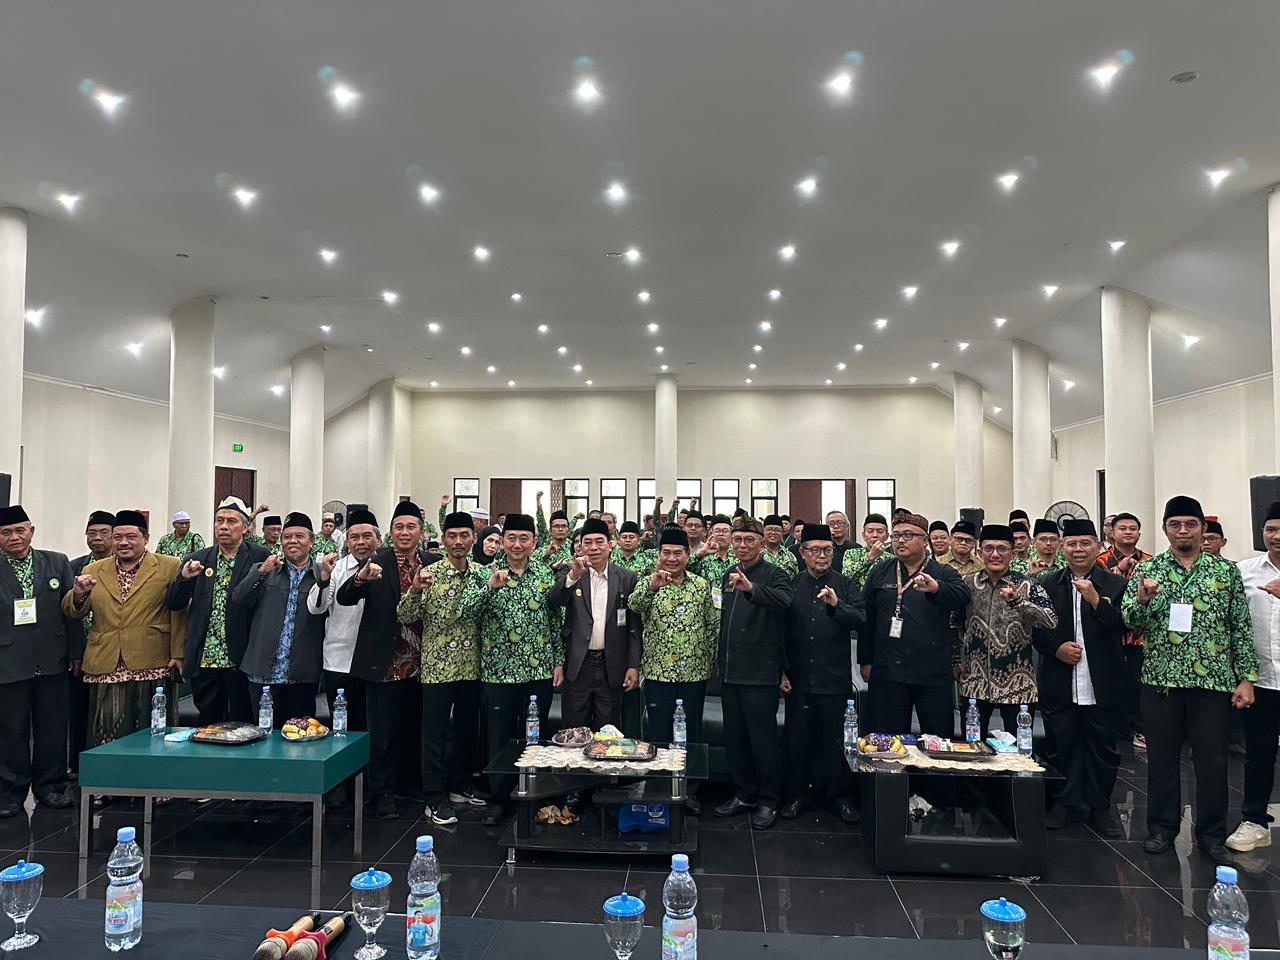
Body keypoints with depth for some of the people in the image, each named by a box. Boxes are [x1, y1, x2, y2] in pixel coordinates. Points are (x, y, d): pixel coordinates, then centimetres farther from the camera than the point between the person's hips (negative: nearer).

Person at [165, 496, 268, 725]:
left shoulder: (259, 557, -2)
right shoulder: (196, 560, 9)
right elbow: (173, 603, 7)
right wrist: (184, 578, -9)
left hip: (241, 660, -3)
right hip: (203, 660, 3)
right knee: (207, 724, 15)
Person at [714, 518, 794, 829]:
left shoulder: (773, 575, -6)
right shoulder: (728, 576, 14)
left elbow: (784, 600, -29)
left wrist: (750, 587, -44)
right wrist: (719, 662, 15)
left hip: (760, 673, -6)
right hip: (730, 672, 7)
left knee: (763, 737, 1)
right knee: (734, 736, 13)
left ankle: (767, 801, 14)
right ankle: (743, 794, 27)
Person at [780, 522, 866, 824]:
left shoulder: (845, 585, 3)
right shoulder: (791, 586, 4)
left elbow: (861, 619, -11)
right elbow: (779, 631, 5)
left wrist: (836, 605, -27)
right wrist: (781, 671, 2)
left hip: (834, 677, 0)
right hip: (798, 677, 1)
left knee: (834, 739, 8)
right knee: (797, 738, 8)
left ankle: (839, 795, 24)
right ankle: (795, 795, 22)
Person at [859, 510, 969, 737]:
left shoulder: (943, 574, 3)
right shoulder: (880, 573, 9)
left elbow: (962, 597, -19)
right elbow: (866, 618, 8)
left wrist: (936, 588, -40)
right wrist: (866, 661, 4)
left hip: (933, 674, -1)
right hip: (887, 672, 1)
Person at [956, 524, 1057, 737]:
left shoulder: (1028, 586, -5)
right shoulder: (968, 584, 3)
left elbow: (1051, 621, -18)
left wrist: (1017, 600, -30)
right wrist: (957, 661, 12)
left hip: (1017, 684, -2)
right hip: (975, 682, 2)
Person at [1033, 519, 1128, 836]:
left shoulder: (1115, 584, 0)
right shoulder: (1048, 583, 5)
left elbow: (1121, 628, -12)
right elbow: (1035, 626, 6)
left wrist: (1095, 599, -23)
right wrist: (1056, 647, -10)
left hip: (1102, 687, -1)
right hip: (1058, 683, 1)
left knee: (1103, 748, 9)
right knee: (1060, 747, 10)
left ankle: (1100, 807, 25)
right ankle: (1066, 802, 26)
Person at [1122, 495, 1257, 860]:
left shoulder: (1226, 570, 3)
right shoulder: (1147, 569, 2)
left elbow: (1241, 627, 4)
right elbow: (1129, 620, -3)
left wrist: (1246, 677, -1)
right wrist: (1141, 600, -24)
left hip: (1213, 680, 0)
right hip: (1161, 679, 0)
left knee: (1212, 759, 7)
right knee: (1162, 756, 9)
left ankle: (1211, 833, 23)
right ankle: (1162, 826, 23)